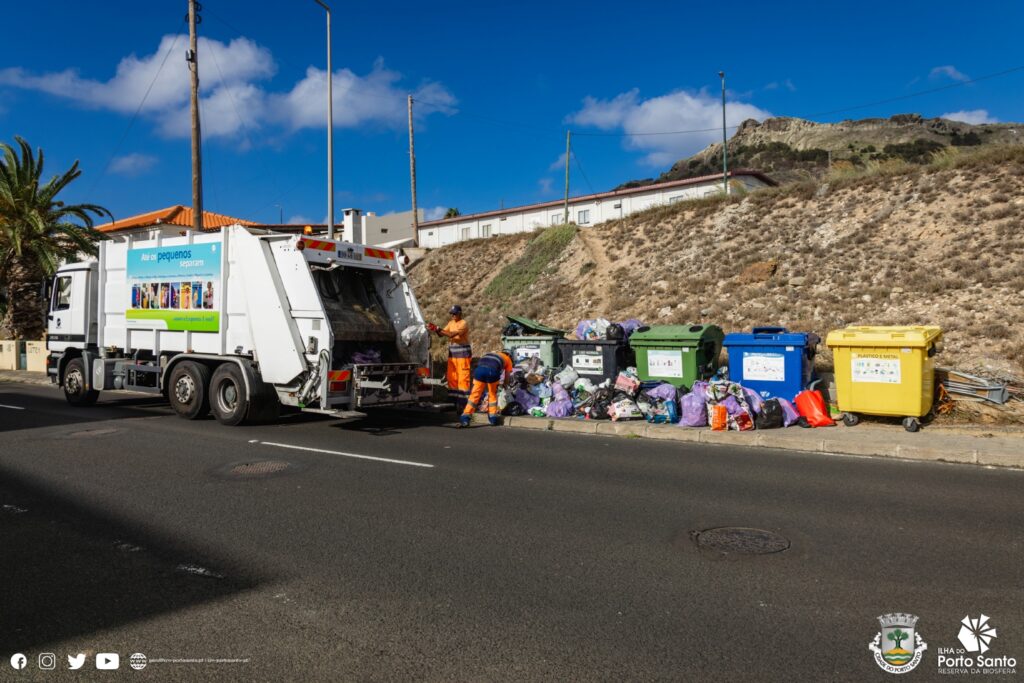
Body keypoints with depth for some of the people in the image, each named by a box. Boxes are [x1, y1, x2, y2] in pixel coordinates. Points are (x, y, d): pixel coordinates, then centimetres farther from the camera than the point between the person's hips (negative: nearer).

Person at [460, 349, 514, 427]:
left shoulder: (491, 354, 43)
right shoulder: (508, 359, 33)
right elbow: (507, 376, 35)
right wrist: (505, 386, 55)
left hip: (479, 368, 2)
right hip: (492, 370, -2)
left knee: (475, 395, 7)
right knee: (493, 395, 20)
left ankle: (465, 419, -1)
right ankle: (493, 419, 23)